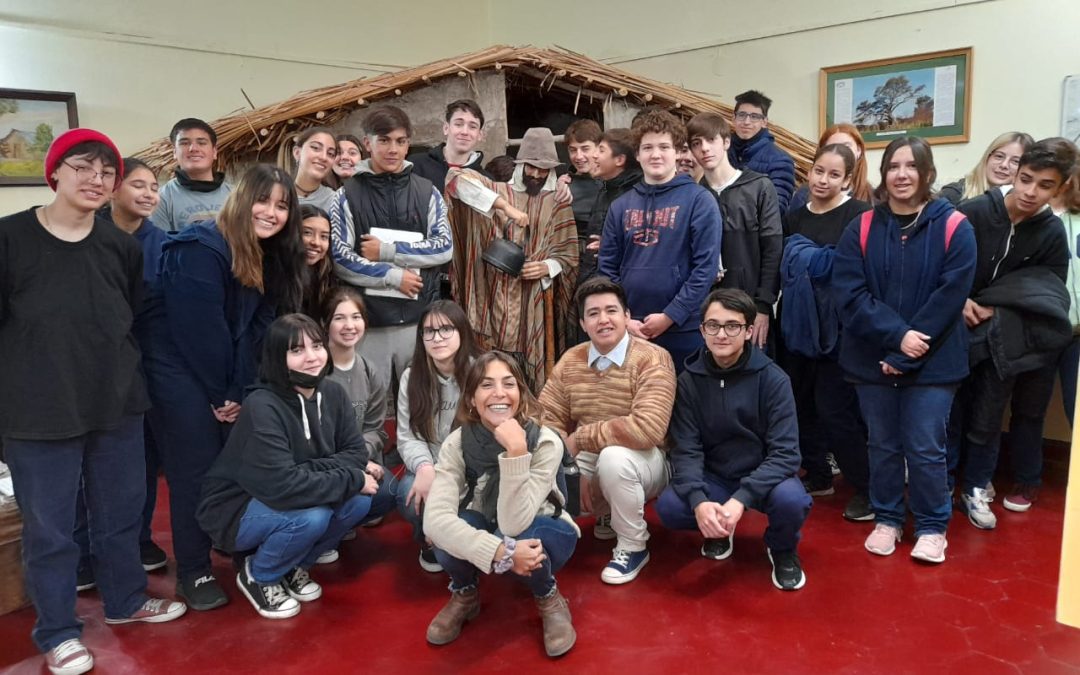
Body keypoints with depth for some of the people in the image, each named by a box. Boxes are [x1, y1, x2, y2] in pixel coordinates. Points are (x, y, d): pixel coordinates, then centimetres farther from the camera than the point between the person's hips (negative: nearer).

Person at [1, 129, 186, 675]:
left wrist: (124, 373, 13)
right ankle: (57, 631, 26)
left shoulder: (121, 245, 3)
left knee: (122, 511, 17)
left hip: (116, 403, 4)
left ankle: (125, 601, 37)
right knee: (49, 526, 7)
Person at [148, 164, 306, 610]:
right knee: (196, 472, -3)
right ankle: (193, 572, 12)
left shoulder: (270, 258, 6)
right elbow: (199, 330, -21)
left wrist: (240, 392, -4)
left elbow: (256, 329, 3)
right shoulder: (201, 249, -20)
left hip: (228, 382, 8)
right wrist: (222, 394, -13)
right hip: (181, 376, -7)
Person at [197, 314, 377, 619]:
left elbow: (356, 452, -7)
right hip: (237, 511, -6)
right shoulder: (262, 407, -28)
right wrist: (352, 479, -27)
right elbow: (282, 486, -34)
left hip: (293, 502, 7)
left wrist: (309, 470, -25)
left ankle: (294, 566, 9)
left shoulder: (332, 393, -8)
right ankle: (258, 575, 0)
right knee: (312, 517, -32)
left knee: (360, 501, -16)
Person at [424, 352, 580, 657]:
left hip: (542, 536, -2)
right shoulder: (457, 443, -22)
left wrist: (516, 453, -46)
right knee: (449, 537, -32)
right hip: (484, 536, 2)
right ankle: (464, 595, 3)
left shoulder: (546, 442, -28)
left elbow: (514, 525, -36)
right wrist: (501, 552, -45)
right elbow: (435, 519, -34)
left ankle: (549, 599, -3)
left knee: (513, 536, -36)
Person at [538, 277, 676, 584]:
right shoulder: (570, 360, -2)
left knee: (614, 456, -37)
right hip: (590, 460, 6)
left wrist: (579, 438, -23)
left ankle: (633, 546, -8)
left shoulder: (652, 359, -19)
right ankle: (607, 513, 14)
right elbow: (545, 418, -7)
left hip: (642, 461, -5)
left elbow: (647, 428, -33)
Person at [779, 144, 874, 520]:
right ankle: (818, 476, 28)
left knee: (834, 408, -5)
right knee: (800, 403, 12)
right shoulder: (794, 218, 11)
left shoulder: (859, 215, -7)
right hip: (797, 326, 6)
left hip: (838, 328, -6)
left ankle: (866, 488, 10)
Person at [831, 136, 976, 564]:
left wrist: (904, 355, -14)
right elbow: (850, 294, -7)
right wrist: (897, 335, -19)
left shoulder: (954, 228, -4)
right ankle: (886, 520, 29)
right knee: (883, 445, 12)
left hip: (932, 363, -2)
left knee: (925, 448, 2)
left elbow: (950, 297, -10)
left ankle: (933, 527, 22)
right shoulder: (861, 230, 2)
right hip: (872, 360, 2)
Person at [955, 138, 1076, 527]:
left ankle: (1026, 483, 34)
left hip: (1038, 339, 3)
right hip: (992, 336, -2)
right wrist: (960, 301, -15)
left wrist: (994, 308, -13)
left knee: (1029, 412, 16)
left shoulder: (1052, 232, -5)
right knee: (985, 414, -1)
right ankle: (974, 489, 14)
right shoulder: (974, 212, -12)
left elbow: (1049, 292, -1)